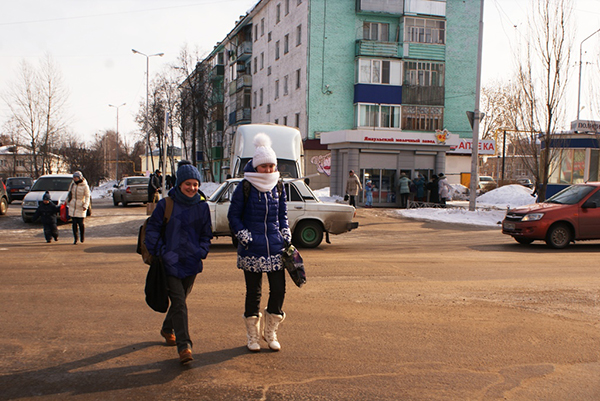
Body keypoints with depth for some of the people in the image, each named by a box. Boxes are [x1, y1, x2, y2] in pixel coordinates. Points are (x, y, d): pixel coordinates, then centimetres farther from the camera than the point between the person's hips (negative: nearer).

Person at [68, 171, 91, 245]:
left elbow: (87, 197, -9)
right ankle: (75, 239, 10)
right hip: (72, 206, 4)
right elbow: (70, 194, 21)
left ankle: (82, 237, 22)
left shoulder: (85, 186, -8)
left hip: (81, 207, -4)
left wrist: (85, 205, -20)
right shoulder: (73, 185, 7)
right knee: (74, 223, 2)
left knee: (80, 223, -2)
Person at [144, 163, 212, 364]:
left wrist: (201, 252, -1)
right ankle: (184, 346, -10)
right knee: (179, 303, -10)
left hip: (191, 263, 4)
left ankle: (167, 329, 43)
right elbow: (152, 230, 0)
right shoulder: (165, 205, -5)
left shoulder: (202, 206, 5)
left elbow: (206, 234, 14)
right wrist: (159, 252, -9)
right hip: (170, 263, -4)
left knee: (180, 300, 17)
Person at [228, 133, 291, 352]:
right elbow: (233, 215, 2)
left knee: (278, 290, 2)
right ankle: (252, 335, 22)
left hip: (276, 247, 3)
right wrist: (245, 237, -8)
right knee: (253, 292, 5)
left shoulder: (278, 187, 9)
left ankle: (270, 332, 22)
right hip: (252, 249, -3)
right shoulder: (245, 187, -3)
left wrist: (286, 235, 6)